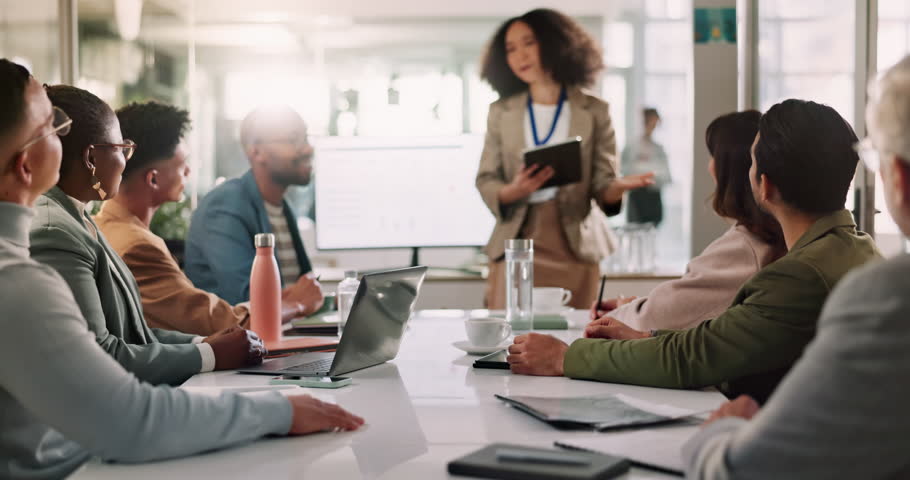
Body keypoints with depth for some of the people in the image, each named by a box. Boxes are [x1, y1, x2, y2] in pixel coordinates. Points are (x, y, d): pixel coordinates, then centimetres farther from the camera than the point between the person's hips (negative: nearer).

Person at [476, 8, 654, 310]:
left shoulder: (594, 111, 3)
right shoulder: (501, 112, 8)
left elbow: (602, 183, 1)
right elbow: (485, 181, 5)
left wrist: (617, 188, -22)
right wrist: (511, 192, -17)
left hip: (574, 247, -1)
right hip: (515, 245, 1)